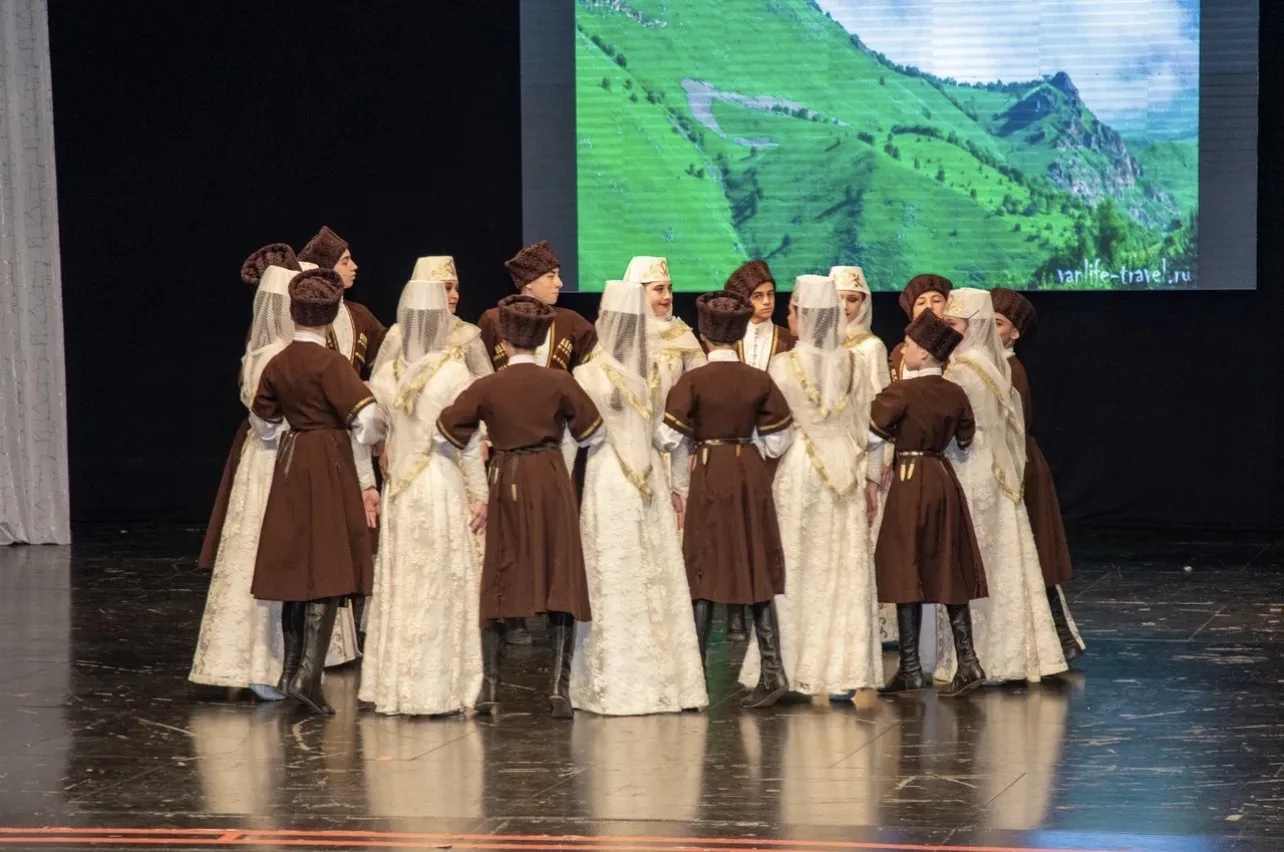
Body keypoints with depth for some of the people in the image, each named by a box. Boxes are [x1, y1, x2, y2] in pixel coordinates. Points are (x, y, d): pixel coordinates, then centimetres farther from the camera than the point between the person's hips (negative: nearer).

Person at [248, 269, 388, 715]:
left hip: (290, 465, 6)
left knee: (296, 566, 13)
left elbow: (262, 422, 16)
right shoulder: (331, 363, -14)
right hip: (329, 466, -6)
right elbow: (367, 419, -19)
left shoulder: (277, 365, 5)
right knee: (327, 569, -5)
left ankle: (291, 670, 17)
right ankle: (308, 675, -12)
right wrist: (377, 435, 3)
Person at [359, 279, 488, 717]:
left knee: (398, 585, 11)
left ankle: (394, 686, 16)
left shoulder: (386, 374, 0)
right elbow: (469, 440, -9)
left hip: (398, 488, 4)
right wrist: (480, 493, -3)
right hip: (443, 485, -4)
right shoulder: (455, 372, -10)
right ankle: (435, 688, 2)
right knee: (441, 584, 1)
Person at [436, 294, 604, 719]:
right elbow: (591, 433, 2)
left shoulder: (486, 387, -5)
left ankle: (490, 687, 10)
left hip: (506, 482, 1)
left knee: (499, 582, 11)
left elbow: (445, 433, 3)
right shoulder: (559, 382, -7)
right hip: (552, 481, -1)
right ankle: (559, 687, -3)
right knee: (561, 582, 3)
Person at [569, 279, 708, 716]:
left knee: (614, 584, -2)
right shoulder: (653, 371, 3)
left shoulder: (588, 375, -11)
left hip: (606, 476, -4)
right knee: (655, 580, 8)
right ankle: (663, 680, 11)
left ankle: (617, 686, -1)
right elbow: (663, 429, 9)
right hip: (650, 478, 4)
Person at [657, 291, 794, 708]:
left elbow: (668, 438, -12)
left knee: (704, 572, 4)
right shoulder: (760, 381, 0)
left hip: (709, 475, -3)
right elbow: (776, 440, 4)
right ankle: (772, 670, 0)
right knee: (757, 571, 7)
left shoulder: (693, 381, -10)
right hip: (751, 473, 3)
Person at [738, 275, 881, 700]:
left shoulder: (782, 366, -10)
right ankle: (844, 670, 6)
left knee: (795, 572, 4)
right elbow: (864, 427, 3)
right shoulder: (855, 364, -1)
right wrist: (870, 482, 10)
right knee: (844, 573, 5)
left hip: (796, 470, -2)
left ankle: (792, 669, 5)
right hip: (845, 473, 3)